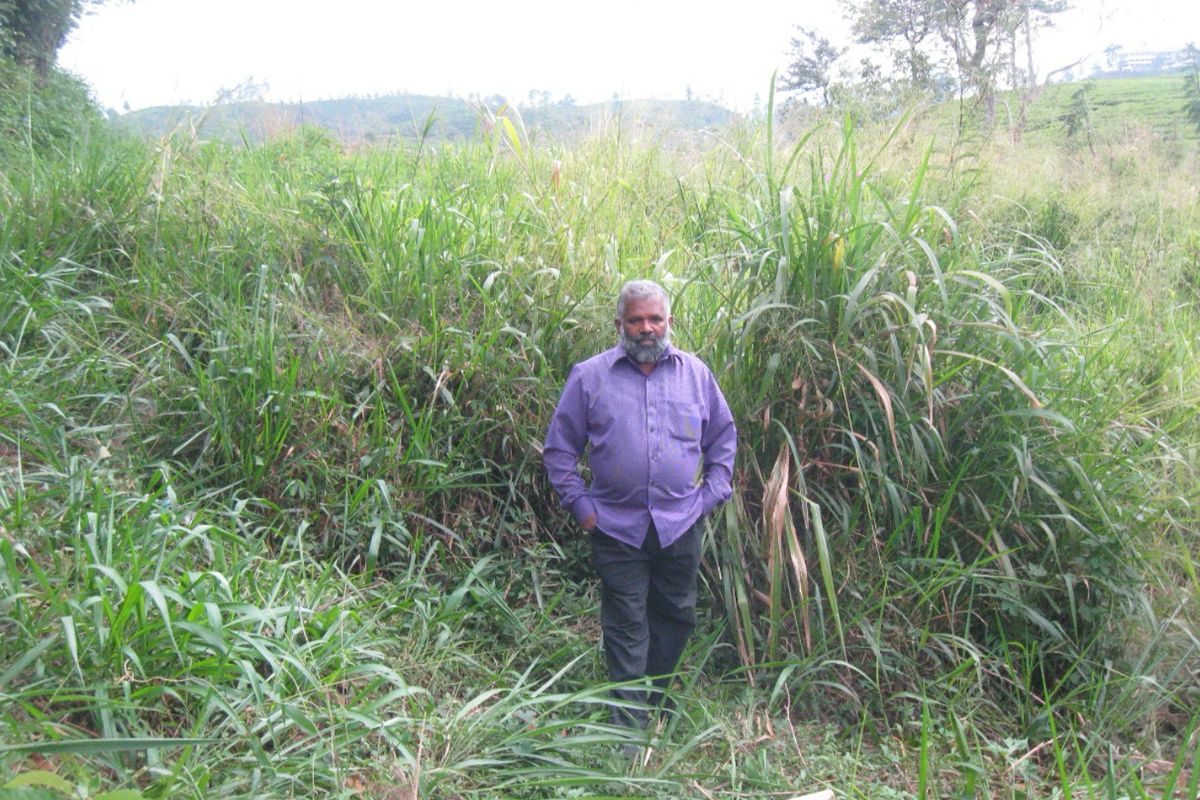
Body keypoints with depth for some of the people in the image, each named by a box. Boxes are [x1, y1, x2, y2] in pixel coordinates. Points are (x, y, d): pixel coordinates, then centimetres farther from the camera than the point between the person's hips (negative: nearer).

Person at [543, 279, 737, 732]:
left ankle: (654, 699, 37)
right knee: (626, 628, 3)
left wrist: (713, 493, 5)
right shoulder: (589, 377, -1)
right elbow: (559, 448, 3)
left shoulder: (695, 373, 5)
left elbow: (724, 436, 14)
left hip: (680, 525, 3)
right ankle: (630, 727, 12)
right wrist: (579, 505, -3)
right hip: (617, 527, -2)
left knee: (676, 617, 15)